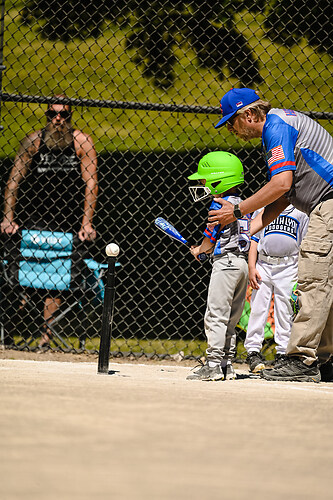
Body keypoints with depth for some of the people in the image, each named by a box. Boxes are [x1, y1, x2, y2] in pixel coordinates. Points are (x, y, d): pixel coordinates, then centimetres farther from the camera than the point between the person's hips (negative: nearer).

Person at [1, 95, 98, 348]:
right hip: (32, 216, 0)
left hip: (66, 221, 0)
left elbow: (91, 184, -8)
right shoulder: (34, 141, -4)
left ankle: (46, 334, 2)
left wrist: (86, 223, -16)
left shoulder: (82, 142, -5)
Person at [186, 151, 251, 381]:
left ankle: (214, 364, -14)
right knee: (230, 319, 12)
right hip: (242, 261, 9)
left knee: (216, 316, -9)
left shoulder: (220, 205, -10)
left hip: (226, 261, -9)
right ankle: (227, 364, 12)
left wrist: (198, 250, 13)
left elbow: (210, 238, -8)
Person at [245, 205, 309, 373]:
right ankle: (253, 351, 0)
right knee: (258, 309, -4)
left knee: (286, 312, -2)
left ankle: (282, 354, 2)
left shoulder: (301, 211, 12)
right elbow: (254, 239, 9)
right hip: (263, 265, 0)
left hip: (289, 268, 0)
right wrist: (251, 267, -2)